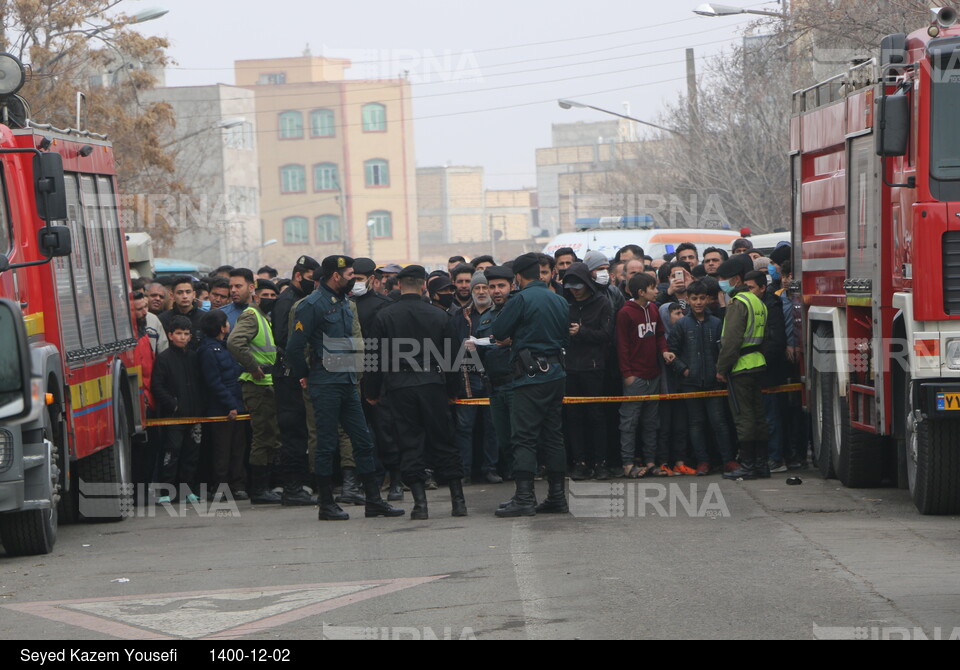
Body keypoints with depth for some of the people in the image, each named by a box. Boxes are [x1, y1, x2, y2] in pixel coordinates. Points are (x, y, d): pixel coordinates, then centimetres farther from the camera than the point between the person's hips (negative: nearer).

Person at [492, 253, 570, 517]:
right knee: (553, 435, 11)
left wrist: (513, 338, 15)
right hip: (556, 372, 7)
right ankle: (557, 496, 11)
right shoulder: (560, 301, 11)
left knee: (523, 437, -7)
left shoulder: (521, 300, -11)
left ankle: (524, 497, -15)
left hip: (531, 375, -7)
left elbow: (498, 333, -7)